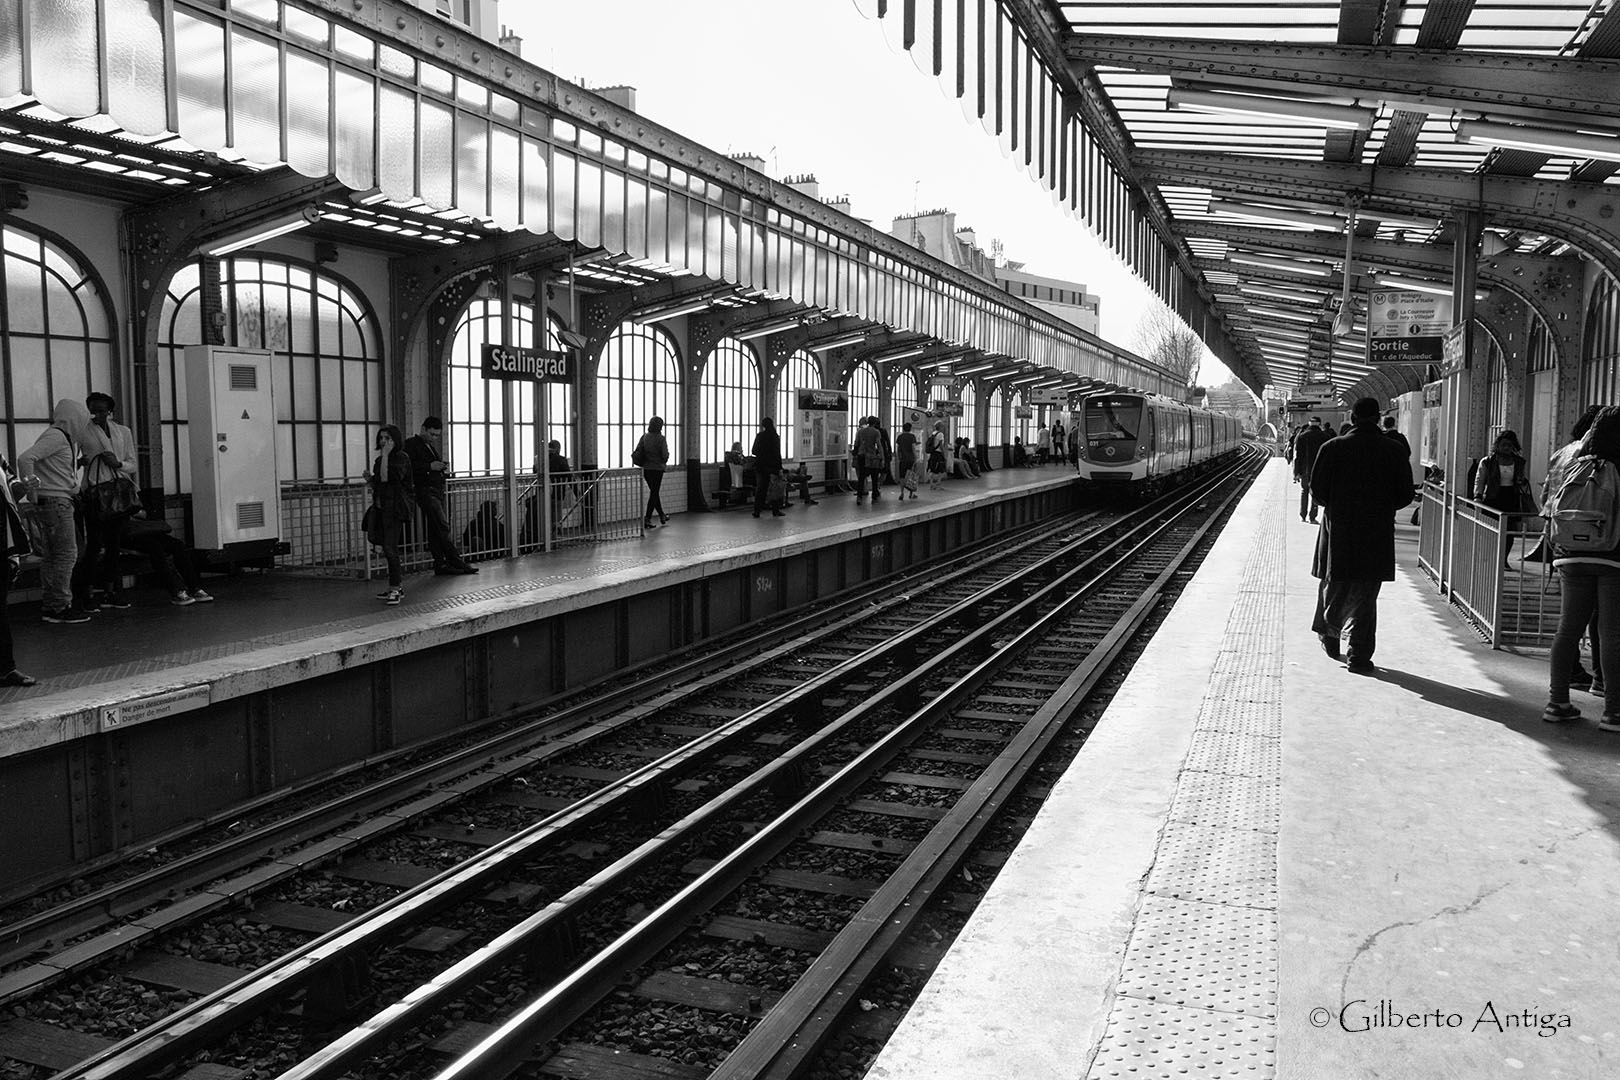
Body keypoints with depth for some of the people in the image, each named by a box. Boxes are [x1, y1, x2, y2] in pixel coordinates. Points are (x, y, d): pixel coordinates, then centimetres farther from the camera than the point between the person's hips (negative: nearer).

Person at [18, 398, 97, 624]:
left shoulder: (66, 437, 16)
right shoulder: (55, 436, -14)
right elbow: (25, 458, -25)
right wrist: (32, 488, -20)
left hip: (63, 501, 10)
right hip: (55, 501, -10)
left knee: (52, 555, 13)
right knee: (67, 554, -8)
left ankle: (50, 605, 20)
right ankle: (60, 607, -6)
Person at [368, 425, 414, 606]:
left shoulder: (402, 457, -9)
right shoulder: (379, 460, 16)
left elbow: (387, 478, -23)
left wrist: (386, 455, -18)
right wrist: (370, 480, 5)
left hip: (395, 507, -9)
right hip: (381, 507, 9)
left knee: (390, 547, -14)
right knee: (387, 548, 10)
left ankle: (395, 589, -11)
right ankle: (398, 586, 19)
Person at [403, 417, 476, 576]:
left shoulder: (431, 446, 25)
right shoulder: (411, 444, -2)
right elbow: (409, 467, -13)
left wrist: (443, 471, 16)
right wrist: (430, 467, -19)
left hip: (438, 490, 8)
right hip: (425, 490, -8)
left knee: (436, 530, 6)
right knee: (443, 527, -14)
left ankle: (440, 565, 6)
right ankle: (457, 562, -15)